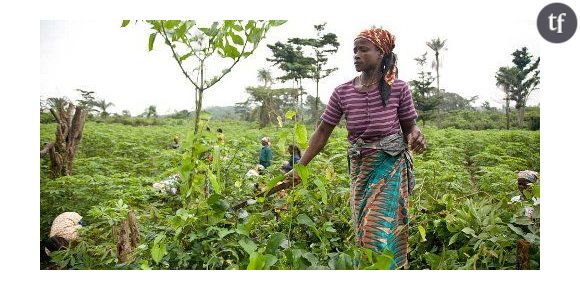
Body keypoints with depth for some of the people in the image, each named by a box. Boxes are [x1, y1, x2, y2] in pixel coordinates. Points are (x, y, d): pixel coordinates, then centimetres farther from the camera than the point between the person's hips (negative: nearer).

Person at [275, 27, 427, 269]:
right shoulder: (342, 92, -2)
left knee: (381, 228, -7)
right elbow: (322, 133, 0)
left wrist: (415, 136, -22)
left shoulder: (398, 88, -7)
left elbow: (410, 126, 4)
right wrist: (298, 168, -5)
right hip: (360, 166, 3)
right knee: (363, 229, 10)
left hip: (391, 164, -3)